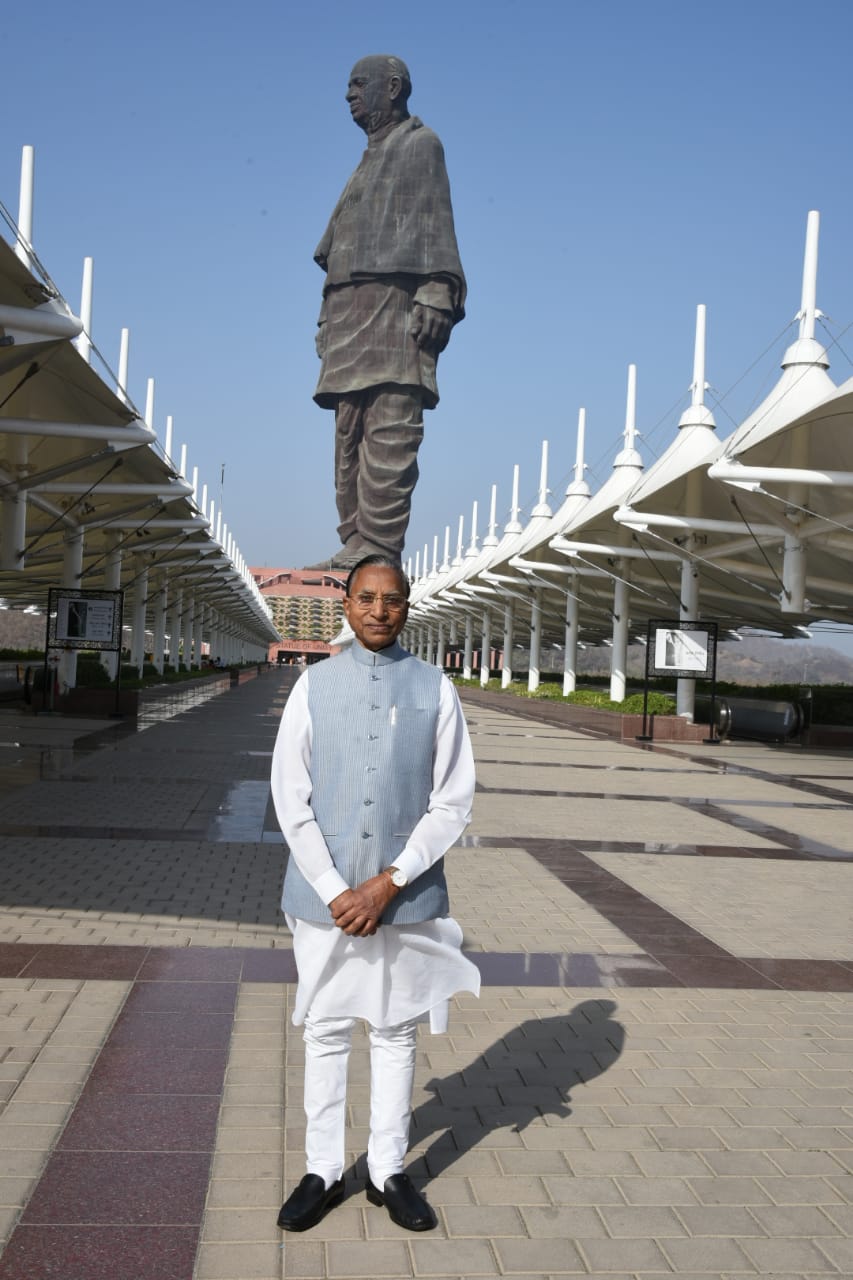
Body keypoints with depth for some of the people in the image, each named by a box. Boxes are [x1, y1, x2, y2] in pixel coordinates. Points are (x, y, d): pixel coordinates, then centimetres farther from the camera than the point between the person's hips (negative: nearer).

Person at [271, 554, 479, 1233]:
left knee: (396, 1032, 11)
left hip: (406, 892, 0)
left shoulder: (435, 688, -1)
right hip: (324, 891, 0)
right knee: (326, 1031, 10)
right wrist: (335, 892, -10)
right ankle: (323, 1171, 25)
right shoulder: (315, 684, 0)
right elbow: (290, 799, -2)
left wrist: (387, 884, -10)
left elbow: (453, 802, -3)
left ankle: (389, 1171, 27)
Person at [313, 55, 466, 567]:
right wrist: (329, 318, 17)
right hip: (352, 309, 9)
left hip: (394, 296, -9)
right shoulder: (370, 158, 30)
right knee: (351, 430, 3)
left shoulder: (420, 144, 7)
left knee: (389, 426, -16)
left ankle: (381, 542, -21)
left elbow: (435, 222, -6)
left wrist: (435, 293, -20)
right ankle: (356, 538, 3)